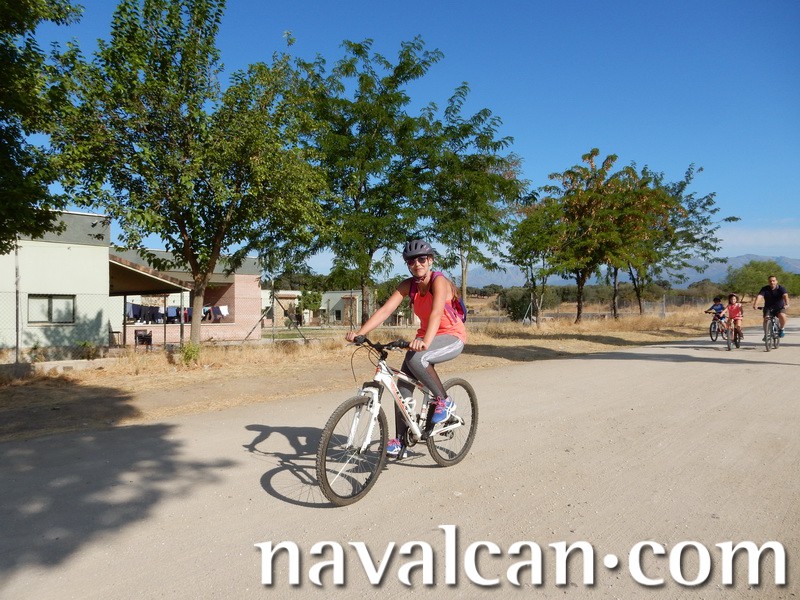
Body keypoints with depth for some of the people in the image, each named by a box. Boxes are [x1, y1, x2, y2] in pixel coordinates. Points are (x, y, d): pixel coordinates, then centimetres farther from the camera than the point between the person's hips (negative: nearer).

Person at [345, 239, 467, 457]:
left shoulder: (439, 282, -21)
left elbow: (436, 313, -38)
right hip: (426, 335, 6)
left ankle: (444, 401, -12)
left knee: (416, 359, -34)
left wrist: (425, 342, -56)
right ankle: (400, 439, 4)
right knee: (403, 384, -8)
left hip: (452, 337, -6)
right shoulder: (408, 285, -4)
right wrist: (360, 332, -28)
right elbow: (385, 310, -14)